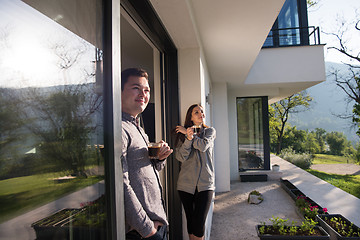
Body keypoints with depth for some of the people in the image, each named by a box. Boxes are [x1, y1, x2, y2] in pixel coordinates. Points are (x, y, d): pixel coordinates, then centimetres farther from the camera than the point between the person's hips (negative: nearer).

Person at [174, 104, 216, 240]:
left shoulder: (210, 131, 9)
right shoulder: (182, 134, 7)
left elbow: (203, 145, -12)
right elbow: (180, 157, -6)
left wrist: (188, 133, -5)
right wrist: (188, 138, -21)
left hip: (205, 184, -1)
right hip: (186, 184, 1)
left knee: (199, 224, -6)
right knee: (190, 222, 9)